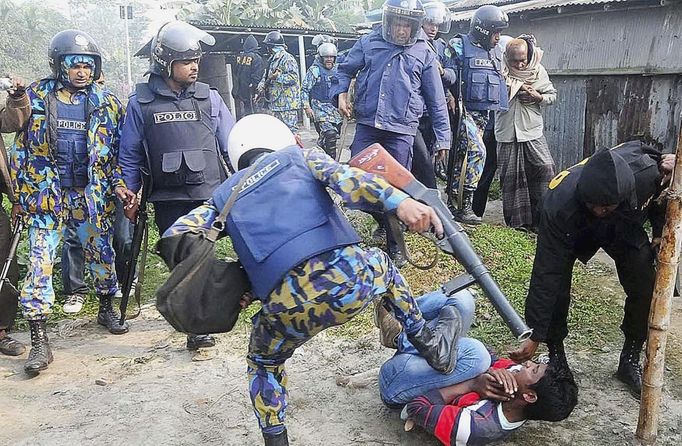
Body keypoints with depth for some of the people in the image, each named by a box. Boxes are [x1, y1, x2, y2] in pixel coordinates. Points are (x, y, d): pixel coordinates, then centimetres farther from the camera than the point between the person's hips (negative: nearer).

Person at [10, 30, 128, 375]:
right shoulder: (35, 97, 2)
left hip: (91, 196, 2)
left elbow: (119, 151, 8)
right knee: (40, 262, -6)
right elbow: (21, 149, 6)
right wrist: (20, 195, 4)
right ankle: (39, 340, -1)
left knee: (101, 253, 12)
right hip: (46, 197, -1)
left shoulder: (106, 103, 4)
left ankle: (106, 308, 36)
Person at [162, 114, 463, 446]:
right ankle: (430, 344, 45)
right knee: (379, 264, 37)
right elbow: (343, 176, 2)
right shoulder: (299, 156, 23)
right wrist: (400, 202, -14)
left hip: (290, 308, 1)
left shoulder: (224, 196, 28)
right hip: (351, 279, 0)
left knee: (263, 361, 34)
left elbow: (175, 236, 16)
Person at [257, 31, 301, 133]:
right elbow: (266, 76, 23)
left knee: (291, 131, -10)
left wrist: (278, 77, -26)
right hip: (275, 104, 10)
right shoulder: (272, 60, 19)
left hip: (287, 104, -10)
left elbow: (294, 77, -19)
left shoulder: (287, 58, -10)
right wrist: (261, 87, 4)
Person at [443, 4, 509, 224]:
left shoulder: (496, 53, 17)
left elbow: (499, 82, 27)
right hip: (464, 110, -7)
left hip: (485, 114, 7)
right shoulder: (459, 46, -5)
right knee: (477, 151, -21)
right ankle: (465, 204, -18)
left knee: (462, 157, 10)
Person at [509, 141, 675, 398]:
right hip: (575, 230, -2)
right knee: (554, 286, -19)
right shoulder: (559, 206, -43)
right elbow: (546, 275, -37)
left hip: (625, 226, 3)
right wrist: (534, 336, -35)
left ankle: (630, 361, 15)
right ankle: (556, 356, 6)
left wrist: (660, 231, -15)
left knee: (645, 290, -8)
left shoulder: (646, 170, -38)